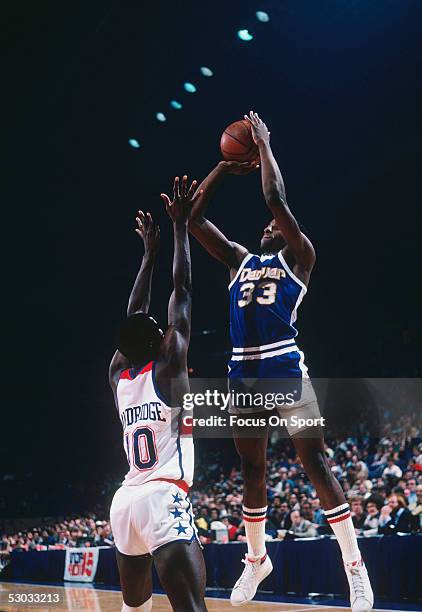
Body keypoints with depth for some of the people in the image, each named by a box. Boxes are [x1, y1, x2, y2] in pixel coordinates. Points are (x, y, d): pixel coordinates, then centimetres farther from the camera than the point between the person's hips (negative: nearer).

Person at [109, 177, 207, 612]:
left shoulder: (118, 375, 15)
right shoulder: (168, 365, 0)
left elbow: (135, 316, 27)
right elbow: (182, 293, 4)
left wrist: (149, 252, 33)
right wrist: (180, 226, 11)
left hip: (124, 501, 8)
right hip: (163, 498, -7)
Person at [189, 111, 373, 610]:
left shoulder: (298, 257, 5)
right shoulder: (239, 260, 19)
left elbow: (276, 199, -9)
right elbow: (194, 217, 15)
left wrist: (264, 146, 1)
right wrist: (224, 168, 15)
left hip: (285, 369, -6)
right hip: (243, 374, 6)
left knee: (316, 465, -7)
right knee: (252, 471, 14)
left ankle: (355, 566, -4)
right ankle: (256, 559, 29)